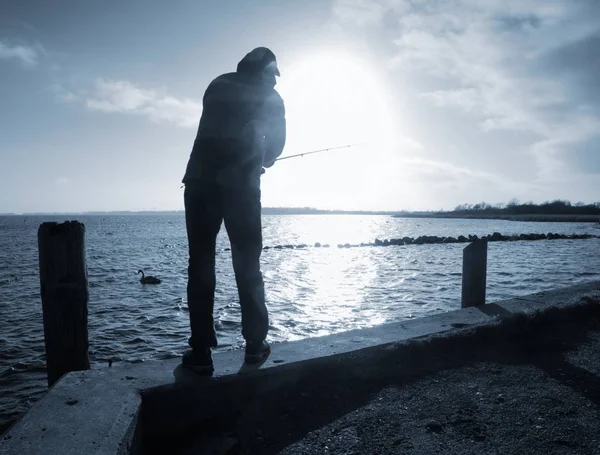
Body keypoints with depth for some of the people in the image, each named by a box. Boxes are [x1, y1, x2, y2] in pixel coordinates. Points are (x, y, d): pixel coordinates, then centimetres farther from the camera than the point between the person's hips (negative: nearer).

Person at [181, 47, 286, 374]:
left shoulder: (218, 85, 19)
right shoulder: (270, 97, 13)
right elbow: (276, 143, 9)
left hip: (201, 182, 2)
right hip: (242, 186, -1)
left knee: (200, 264, 2)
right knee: (248, 264, 7)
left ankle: (201, 351, 1)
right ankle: (255, 344, 11)